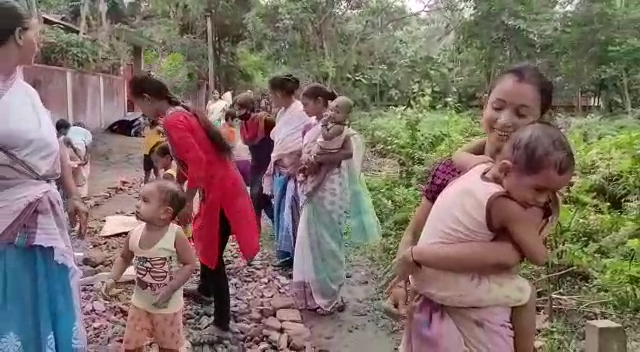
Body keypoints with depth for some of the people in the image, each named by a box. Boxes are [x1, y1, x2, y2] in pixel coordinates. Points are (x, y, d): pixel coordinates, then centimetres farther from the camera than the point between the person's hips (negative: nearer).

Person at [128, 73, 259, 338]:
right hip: (223, 183, 10)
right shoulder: (183, 113, 13)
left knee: (212, 252, -1)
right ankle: (205, 291, 51)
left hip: (219, 189, -10)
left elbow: (197, 163, -24)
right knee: (205, 239, 28)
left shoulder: (172, 121, -16)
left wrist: (187, 201, -17)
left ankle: (222, 324, 8)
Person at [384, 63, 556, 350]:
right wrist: (401, 282, -17)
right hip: (427, 310, 3)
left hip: (482, 320, -3)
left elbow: (504, 256, -30)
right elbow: (413, 235, 1)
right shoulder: (449, 170, -5)